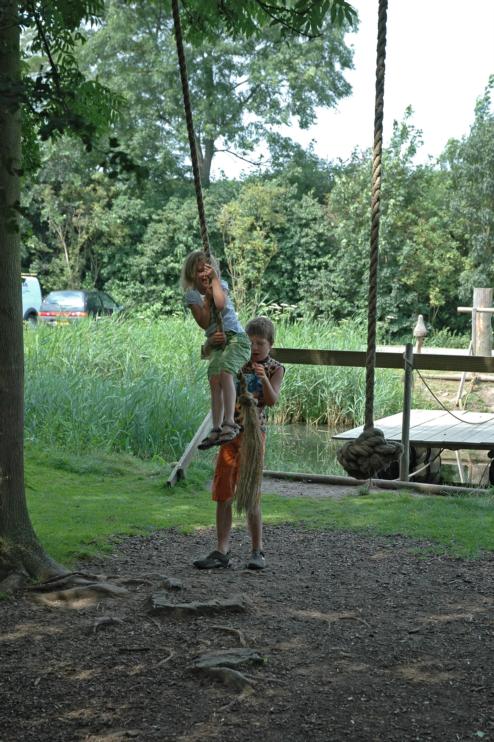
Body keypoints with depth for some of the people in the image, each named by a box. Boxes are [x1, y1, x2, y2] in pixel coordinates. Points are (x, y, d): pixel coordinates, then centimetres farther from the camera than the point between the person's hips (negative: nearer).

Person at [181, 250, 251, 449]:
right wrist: (207, 295, -9)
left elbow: (220, 305, -22)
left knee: (225, 370, -29)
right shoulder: (191, 295, 6)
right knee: (214, 379, -18)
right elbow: (204, 322, -6)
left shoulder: (220, 285, 1)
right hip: (216, 342, 3)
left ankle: (229, 422, -35)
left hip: (236, 338, -3)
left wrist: (214, 279, -13)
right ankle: (217, 429, -18)